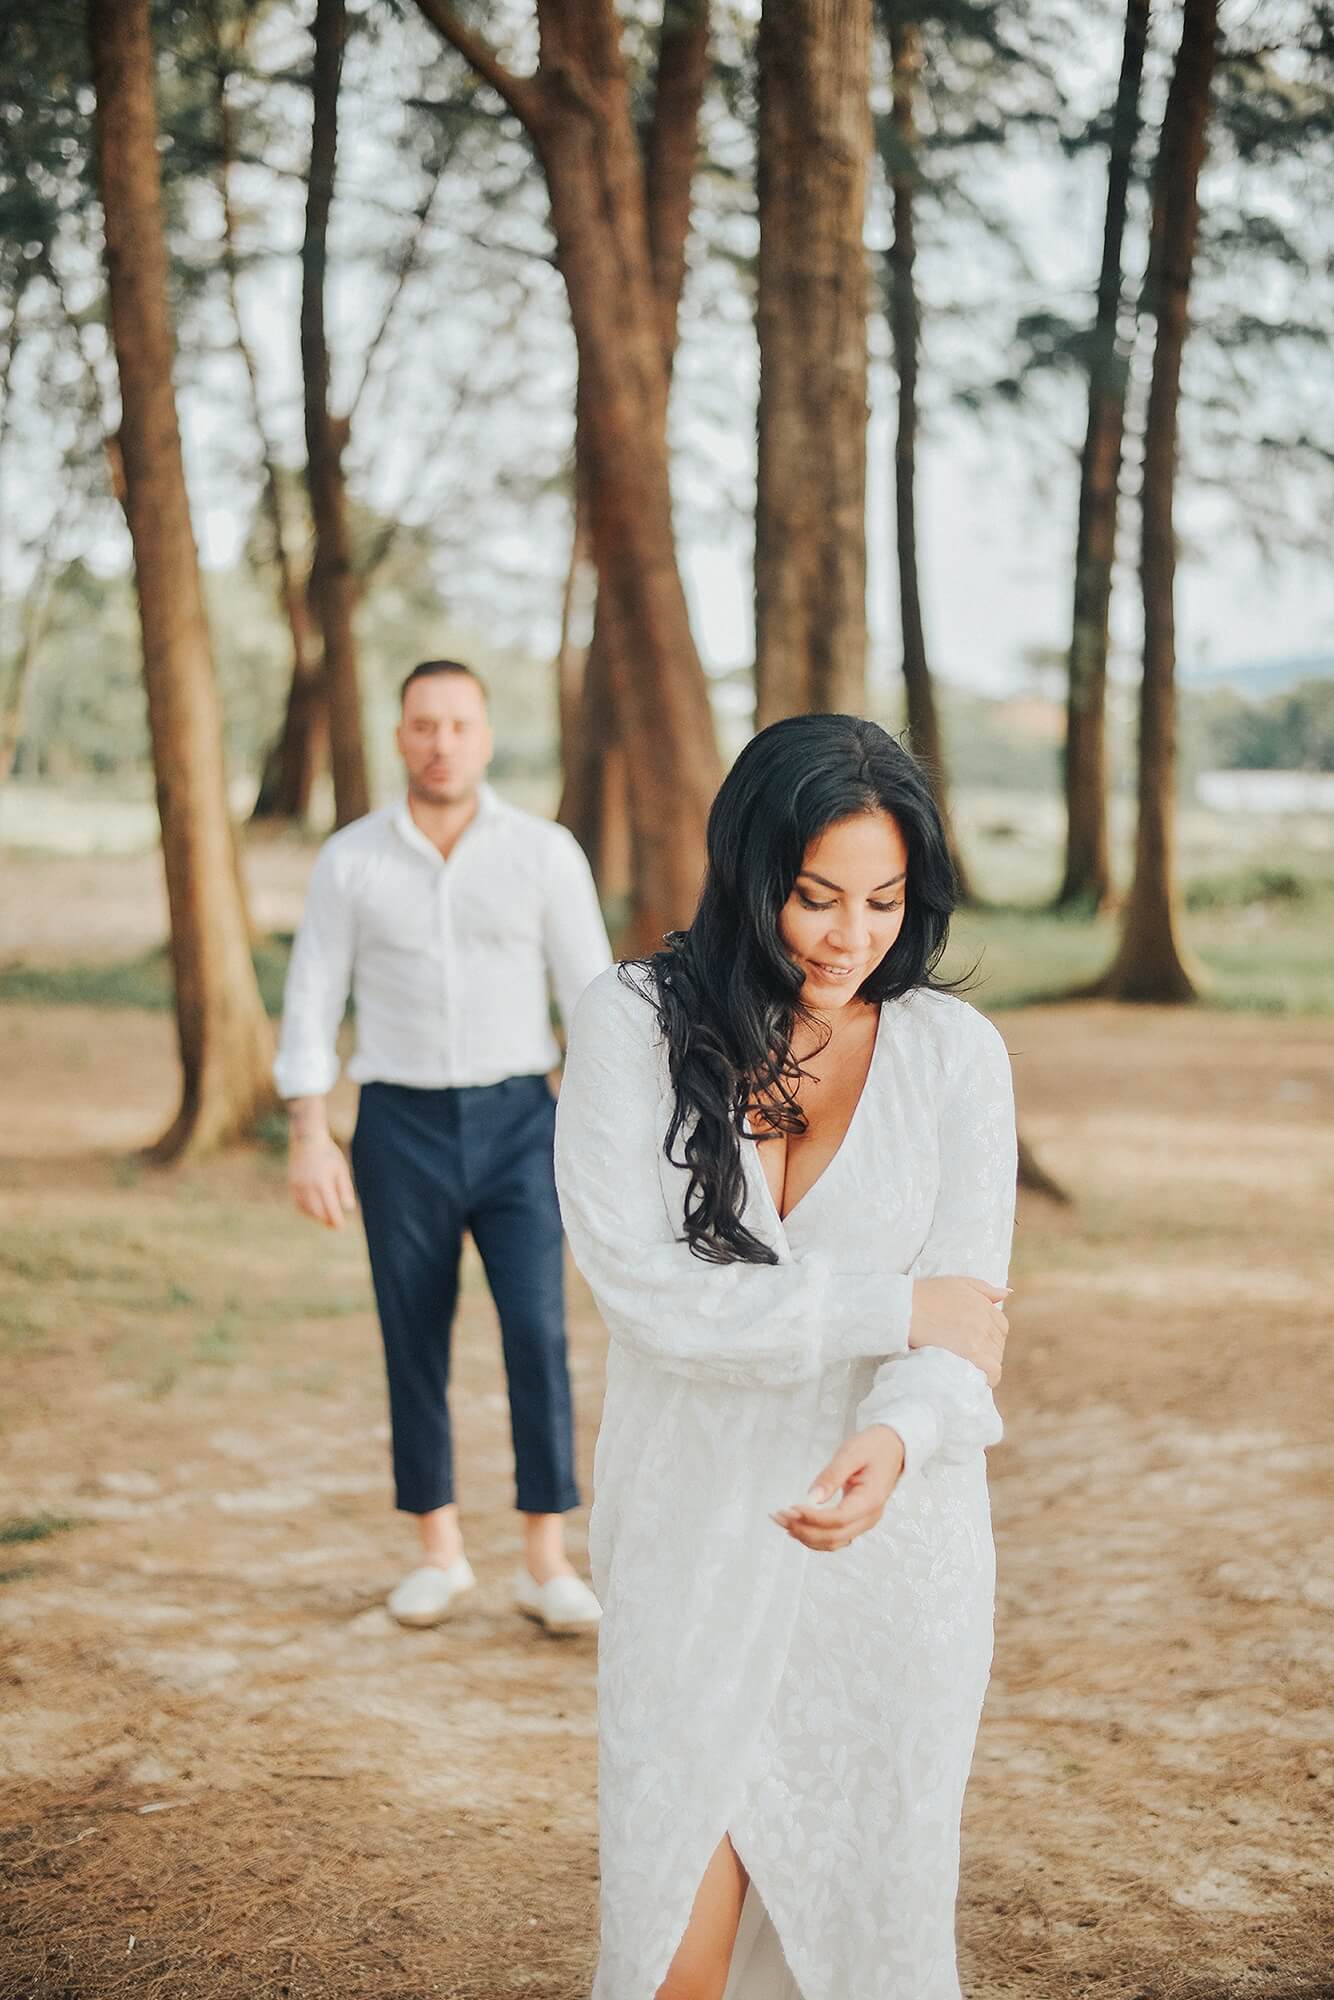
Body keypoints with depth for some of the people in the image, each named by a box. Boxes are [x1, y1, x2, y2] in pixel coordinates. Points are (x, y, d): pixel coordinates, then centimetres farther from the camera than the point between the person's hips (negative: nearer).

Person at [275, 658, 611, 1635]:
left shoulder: (547, 851, -3)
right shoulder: (350, 859, -1)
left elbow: (593, 996, -3)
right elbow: (312, 1006, -1)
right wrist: (309, 1140, -10)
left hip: (517, 1126, -1)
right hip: (402, 1127, 1)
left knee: (538, 1334, -10)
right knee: (416, 1346, 5)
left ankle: (547, 1563, -1)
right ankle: (441, 1554, 20)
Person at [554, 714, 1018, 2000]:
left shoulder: (954, 1052, -2)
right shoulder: (633, 1024, -6)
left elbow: (966, 1323, -9)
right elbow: (642, 1288, -15)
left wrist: (895, 1440, -30)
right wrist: (895, 1307, -14)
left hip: (890, 1546, 1)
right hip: (692, 1540, -1)